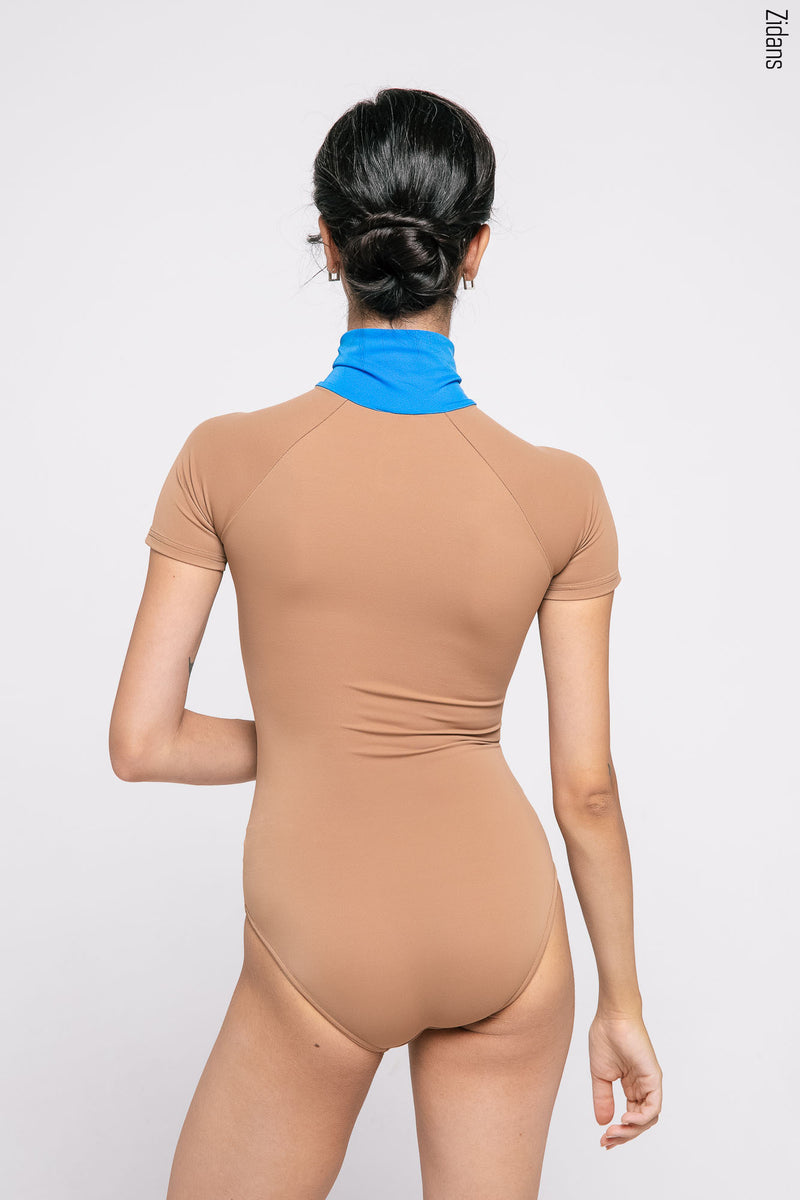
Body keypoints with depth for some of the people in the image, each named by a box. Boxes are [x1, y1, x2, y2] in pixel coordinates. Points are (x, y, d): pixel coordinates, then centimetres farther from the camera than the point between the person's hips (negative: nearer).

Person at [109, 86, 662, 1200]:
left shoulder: (227, 457, -13)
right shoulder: (563, 493, -9)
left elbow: (141, 742, -8)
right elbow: (586, 785, -4)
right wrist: (623, 1000, 9)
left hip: (325, 953, -2)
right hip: (507, 933, 3)